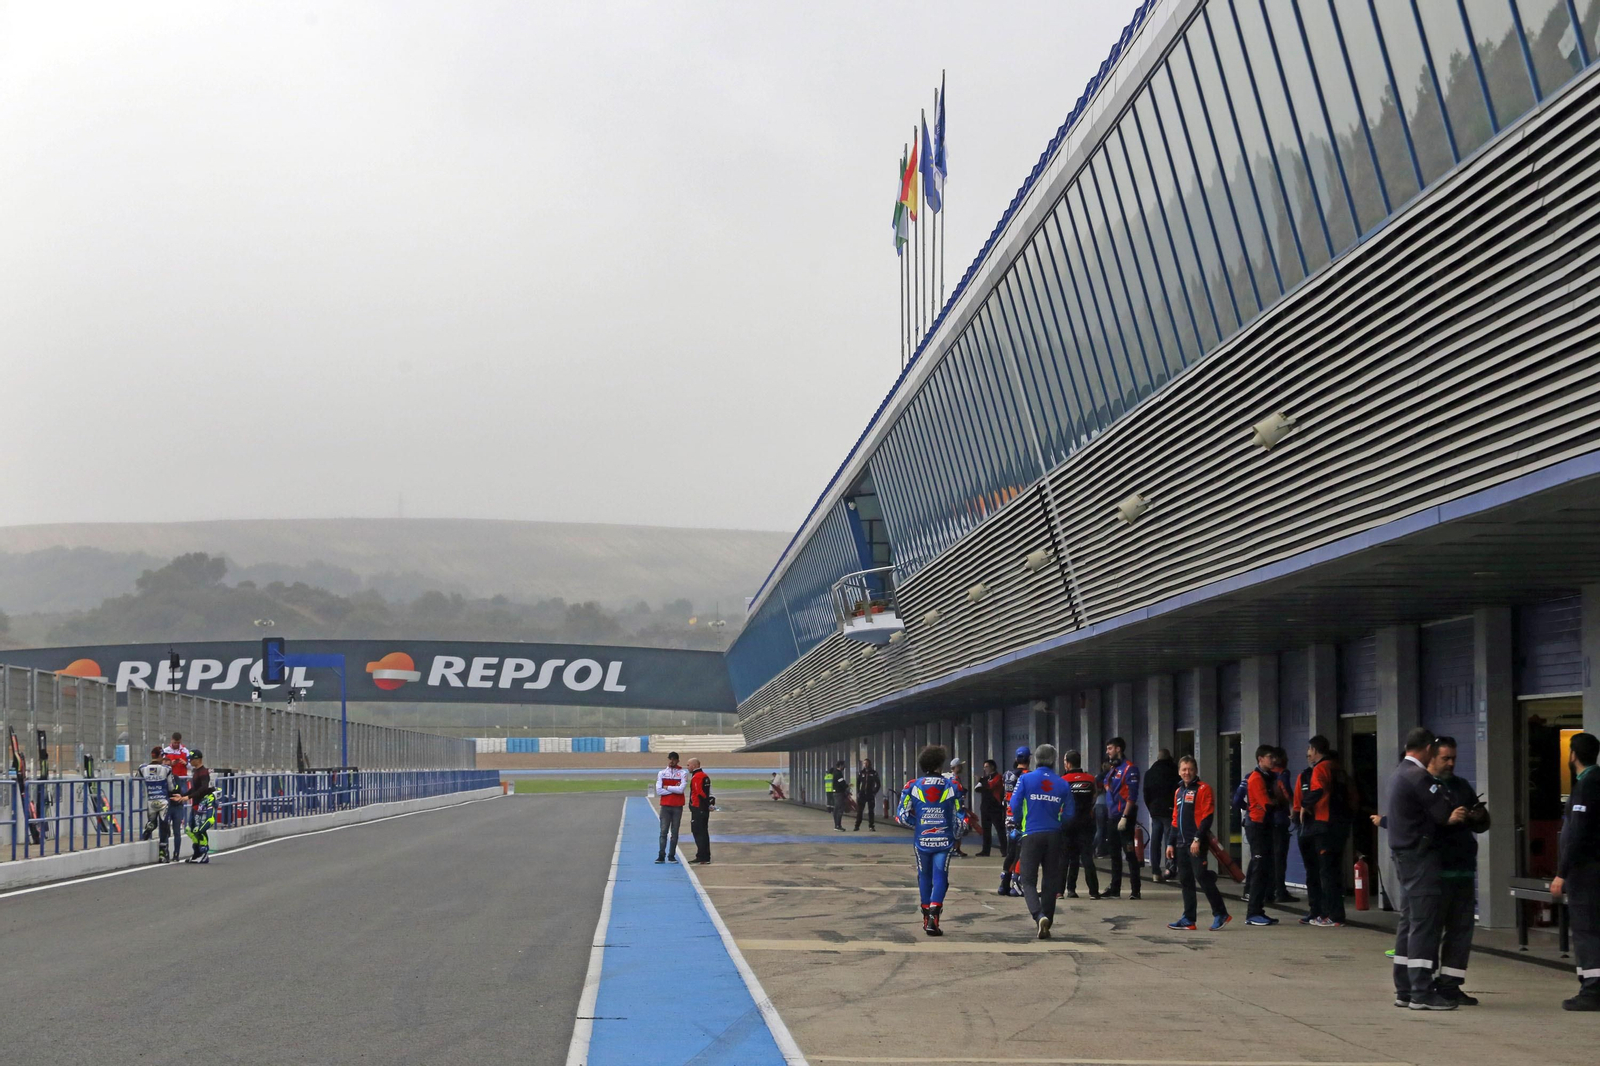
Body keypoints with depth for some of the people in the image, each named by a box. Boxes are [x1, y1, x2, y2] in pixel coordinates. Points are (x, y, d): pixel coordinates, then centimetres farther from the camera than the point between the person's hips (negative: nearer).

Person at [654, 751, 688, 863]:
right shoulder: (662, 773, 8)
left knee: (674, 832, 2)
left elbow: (681, 789, -11)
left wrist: (667, 787, -5)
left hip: (677, 807, -1)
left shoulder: (683, 773, 2)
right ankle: (661, 856, -6)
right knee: (664, 831, -4)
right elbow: (659, 791, -3)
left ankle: (672, 856, 5)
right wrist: (674, 789, -7)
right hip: (665, 806, 1)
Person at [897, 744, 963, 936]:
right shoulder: (950, 787, -1)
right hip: (944, 841, -1)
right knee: (940, 877, -1)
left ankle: (926, 916, 22)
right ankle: (934, 915, -19)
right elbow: (958, 816, 4)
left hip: (921, 841, 1)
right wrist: (954, 834, 22)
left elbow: (902, 815, -2)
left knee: (924, 877, 17)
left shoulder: (912, 786, -1)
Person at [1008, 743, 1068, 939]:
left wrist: (1016, 822, 15)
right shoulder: (1062, 784, 2)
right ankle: (1046, 922, 16)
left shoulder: (1025, 779, -3)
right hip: (1054, 836, 2)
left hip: (1031, 835, -2)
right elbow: (1069, 814, 4)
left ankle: (1039, 916, -23)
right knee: (1050, 881, 12)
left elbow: (1014, 806, -6)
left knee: (1028, 880, 1)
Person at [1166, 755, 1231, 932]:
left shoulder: (1203, 789, -6)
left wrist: (1198, 839, -19)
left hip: (1197, 844, -7)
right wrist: (1171, 843, 18)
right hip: (1182, 844, 7)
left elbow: (1207, 817, -12)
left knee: (1202, 877, -11)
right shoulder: (1179, 792, 17)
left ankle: (1221, 914, -2)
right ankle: (1188, 919, 11)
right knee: (1185, 881, 7)